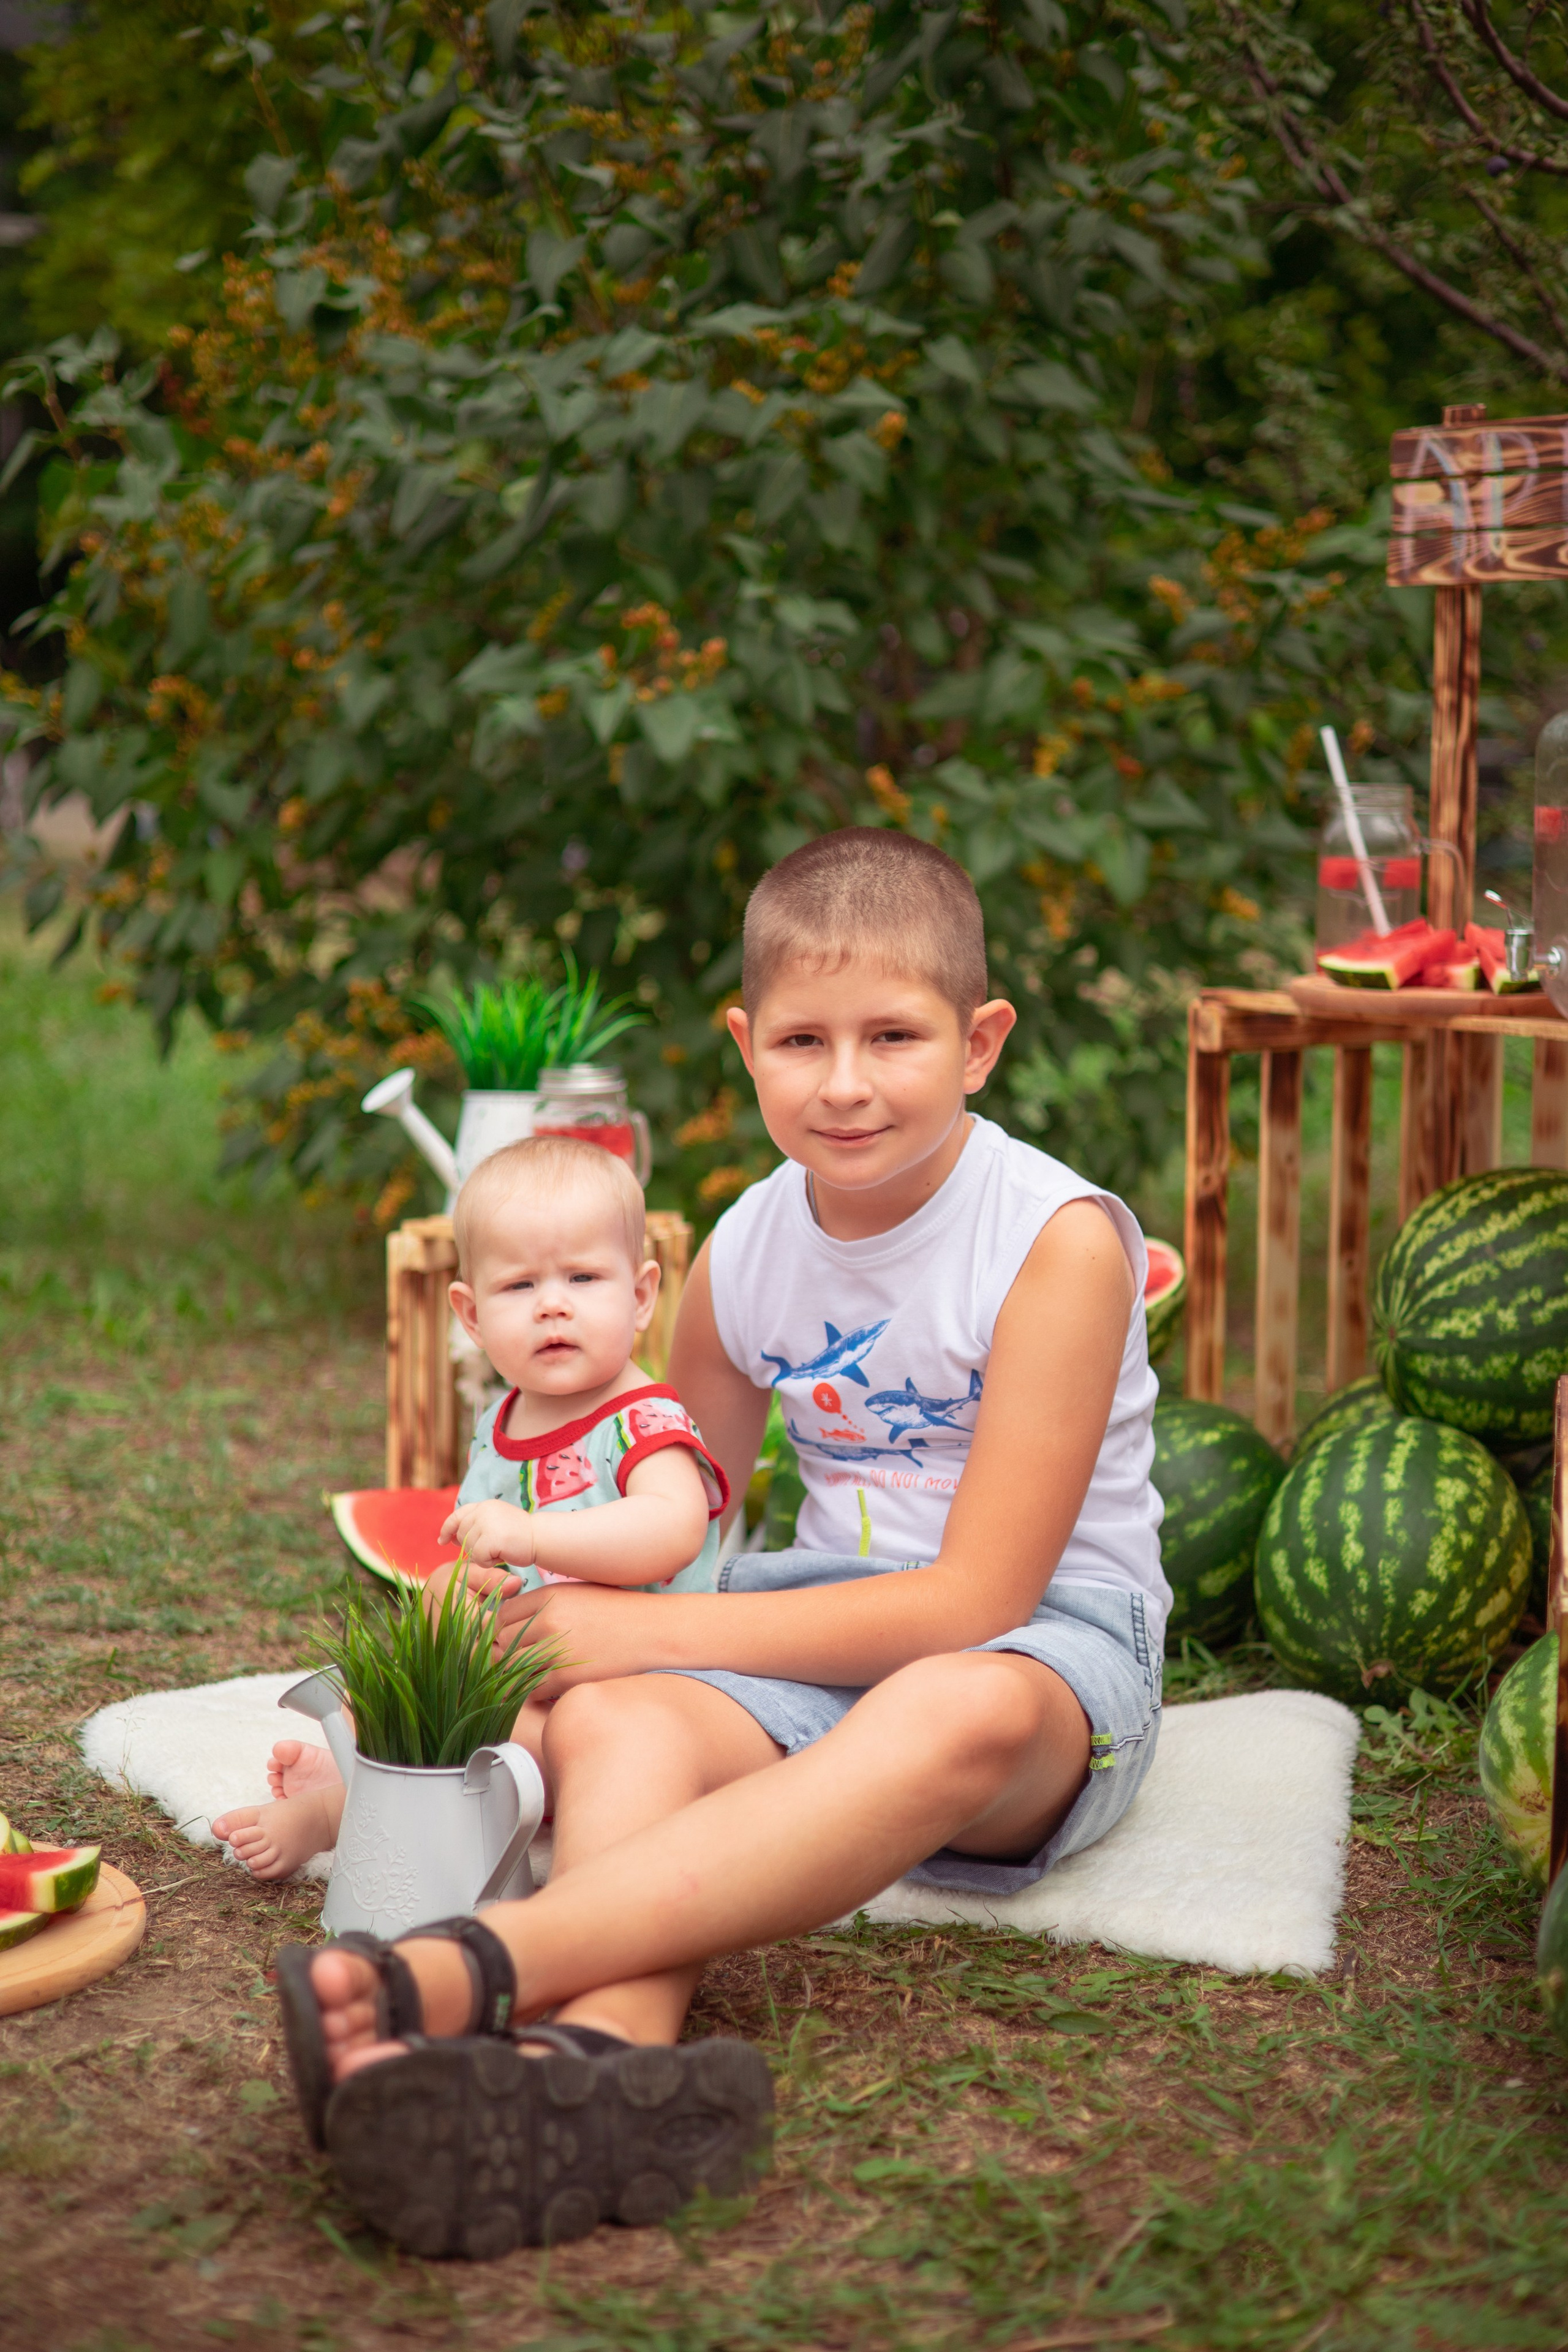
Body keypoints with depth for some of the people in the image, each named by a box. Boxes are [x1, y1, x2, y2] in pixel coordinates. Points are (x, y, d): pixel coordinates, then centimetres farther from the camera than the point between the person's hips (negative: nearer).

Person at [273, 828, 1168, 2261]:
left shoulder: (1060, 1241, -14)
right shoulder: (744, 1253, 3)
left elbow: (975, 1602, -17)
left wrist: (652, 1630, -18)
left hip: (1049, 1645, -5)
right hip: (829, 1635, 5)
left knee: (957, 1715, -40)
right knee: (611, 1719, -27)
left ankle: (465, 1972, -55)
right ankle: (608, 2054, -58)